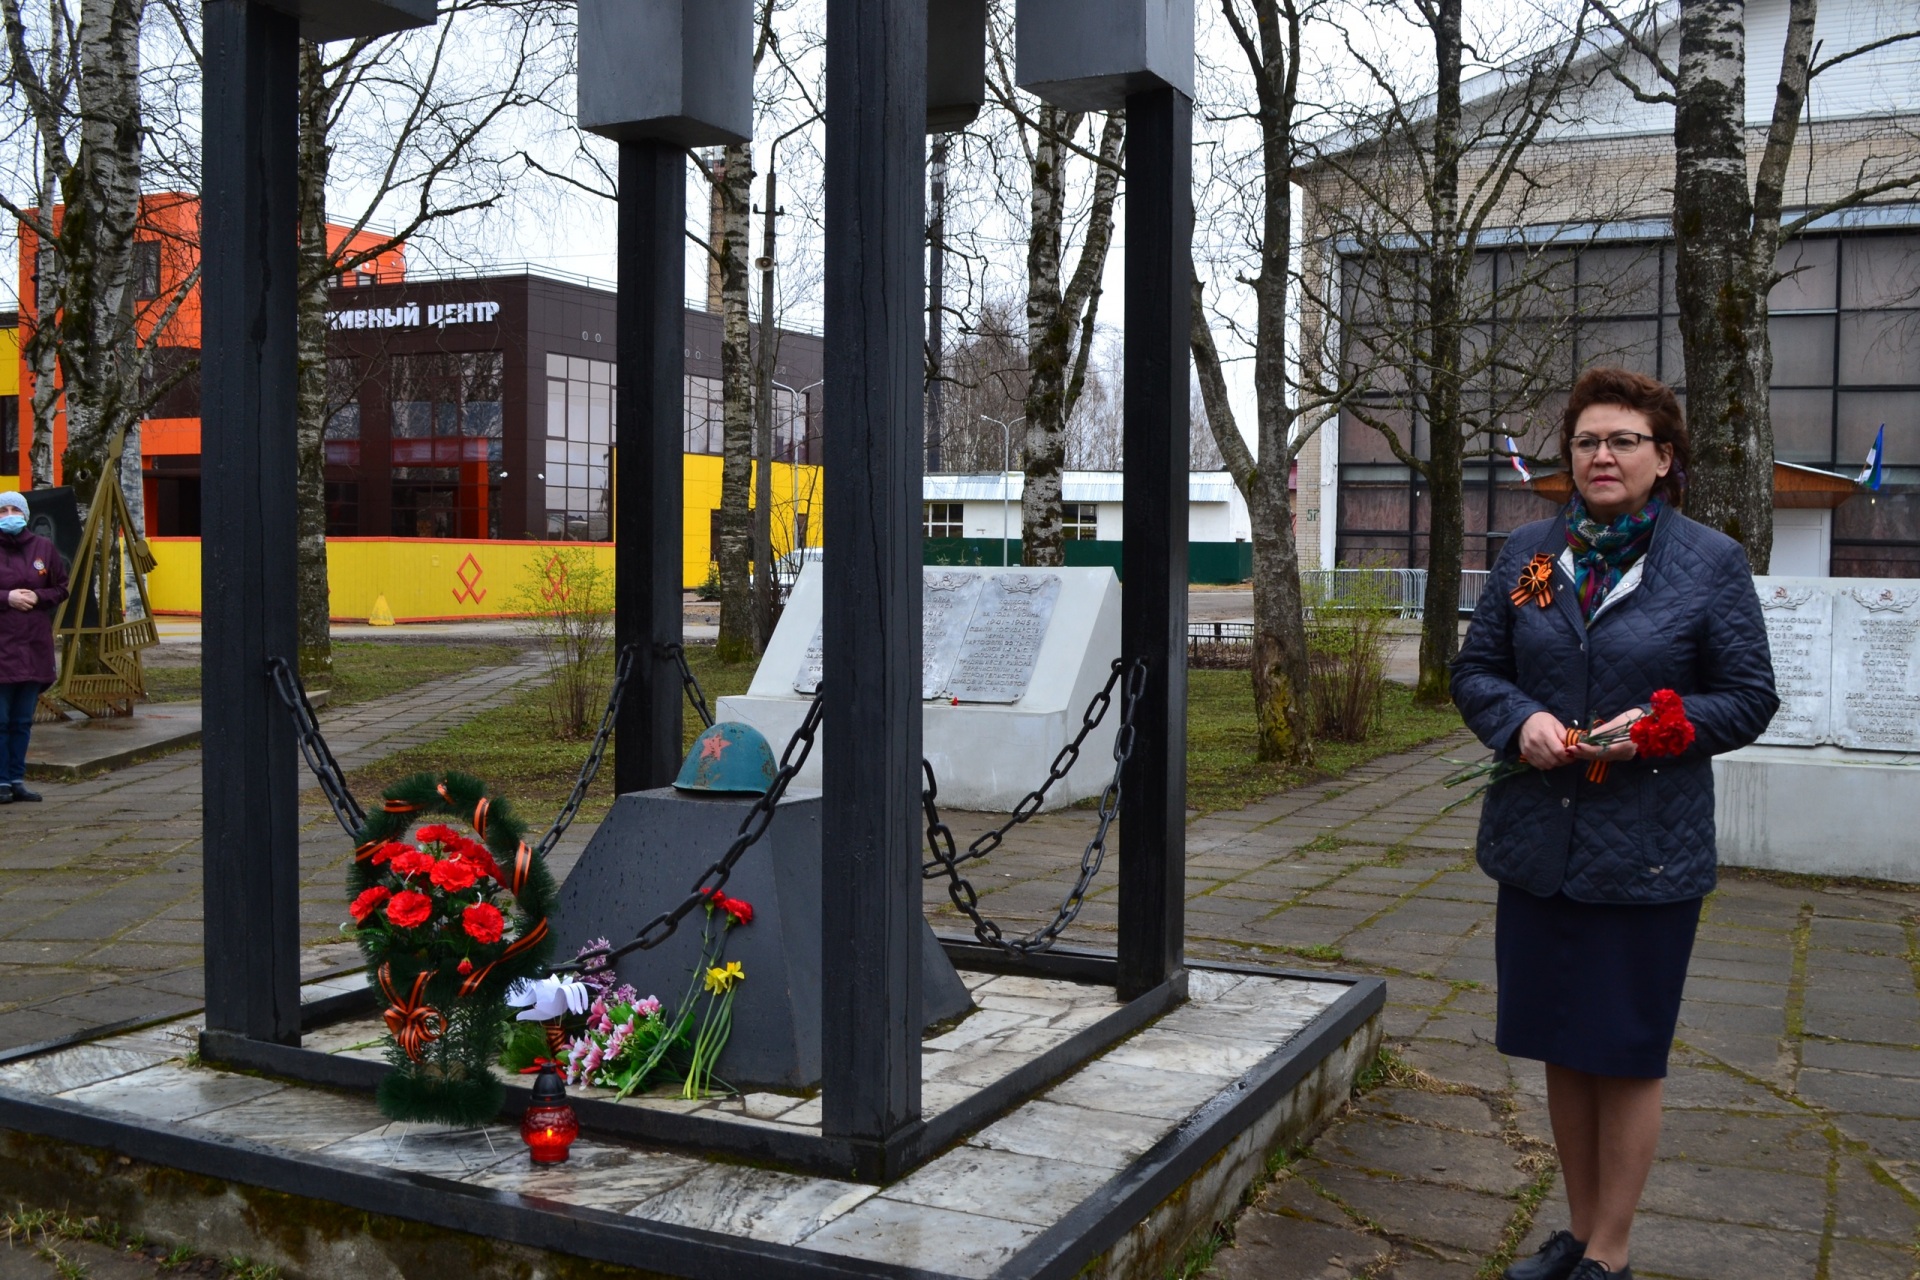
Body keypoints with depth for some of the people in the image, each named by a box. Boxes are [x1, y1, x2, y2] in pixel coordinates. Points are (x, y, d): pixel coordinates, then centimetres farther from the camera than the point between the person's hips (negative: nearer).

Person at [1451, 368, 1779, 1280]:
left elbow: (1749, 698, -2)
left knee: (1626, 1055, 6)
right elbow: (1475, 669, 8)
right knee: (1561, 1049, 14)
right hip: (1537, 845, 4)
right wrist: (1519, 720, -12)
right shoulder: (1527, 552, 6)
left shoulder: (1711, 563, -3)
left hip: (1647, 853, -3)